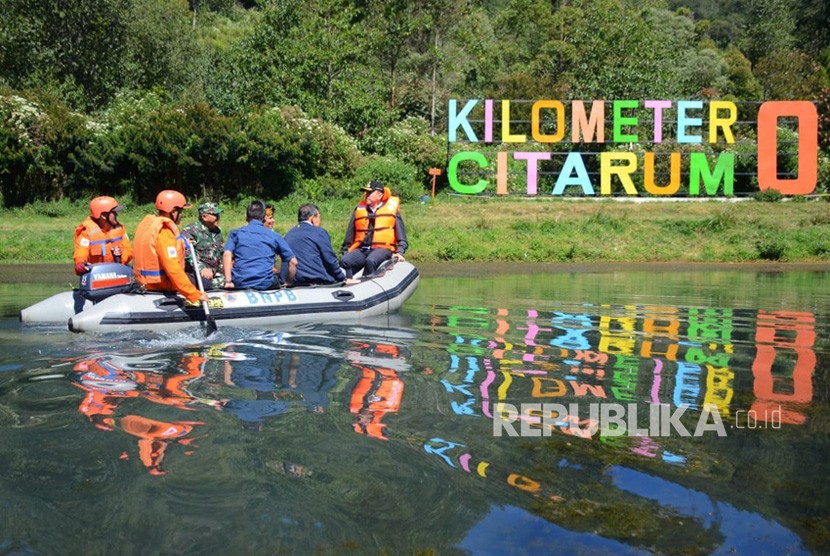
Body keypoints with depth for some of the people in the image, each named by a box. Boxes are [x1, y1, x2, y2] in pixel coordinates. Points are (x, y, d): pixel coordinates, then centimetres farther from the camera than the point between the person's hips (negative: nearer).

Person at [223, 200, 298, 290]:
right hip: (265, 285, -2)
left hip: (239, 285, 2)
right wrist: (288, 283, 19)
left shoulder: (235, 233, 12)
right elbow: (293, 262, 8)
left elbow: (227, 255, -5)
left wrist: (228, 282, -9)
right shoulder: (274, 236, 12)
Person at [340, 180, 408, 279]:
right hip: (360, 250, 4)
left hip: (382, 249, -4)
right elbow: (349, 236, 23)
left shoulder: (391, 209, 10)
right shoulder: (360, 209, 19)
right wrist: (345, 252, 17)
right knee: (344, 261, -26)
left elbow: (401, 237, 8)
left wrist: (400, 252, -5)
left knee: (370, 261, -37)